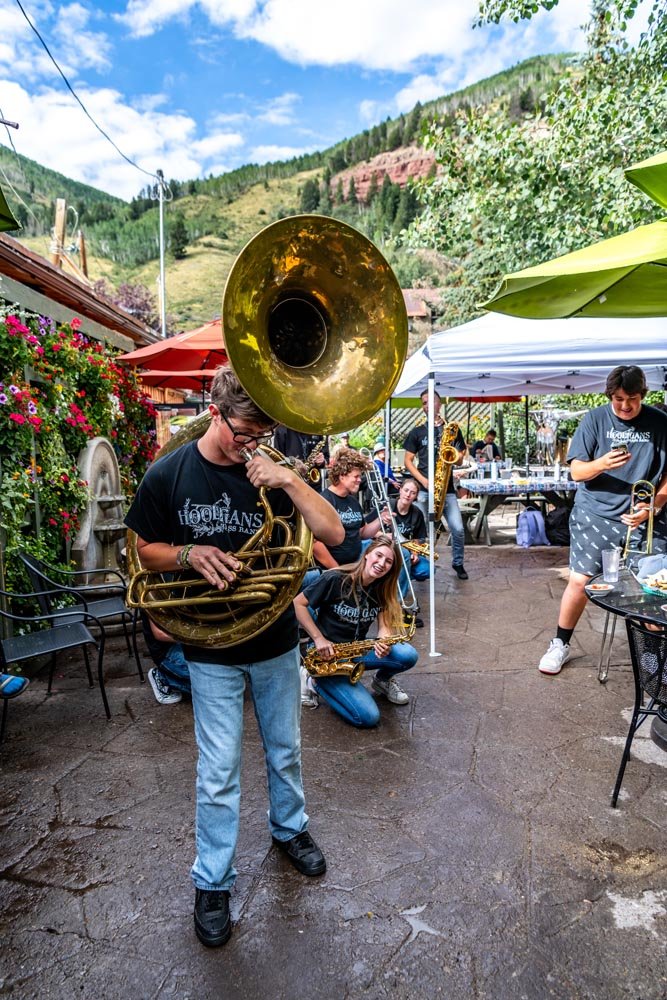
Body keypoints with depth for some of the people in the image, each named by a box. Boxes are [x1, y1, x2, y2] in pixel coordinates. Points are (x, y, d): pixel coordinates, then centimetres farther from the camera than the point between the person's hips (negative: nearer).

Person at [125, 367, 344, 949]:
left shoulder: (270, 470, -8)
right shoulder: (169, 476, -11)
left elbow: (333, 534, -13)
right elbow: (148, 551, 0)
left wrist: (289, 481, -27)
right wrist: (189, 554, -22)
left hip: (277, 643, 2)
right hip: (213, 649, -2)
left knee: (284, 751, 21)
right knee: (218, 773, 8)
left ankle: (289, 826, 49)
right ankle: (212, 881, 31)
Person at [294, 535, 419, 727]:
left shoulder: (382, 589, -1)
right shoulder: (335, 580, -19)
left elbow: (384, 625, -5)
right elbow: (297, 603, -13)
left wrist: (384, 643, -29)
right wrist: (318, 638, -19)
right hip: (328, 655, -5)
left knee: (409, 655, -21)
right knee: (369, 717, -19)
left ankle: (383, 680, 13)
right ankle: (318, 680, 5)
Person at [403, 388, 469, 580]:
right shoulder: (417, 432, 7)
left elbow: (460, 459, 13)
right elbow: (408, 461, 3)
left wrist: (457, 456, -11)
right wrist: (424, 481, -10)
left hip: (447, 488, 1)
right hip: (423, 489, -1)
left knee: (458, 529, -6)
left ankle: (458, 563, 16)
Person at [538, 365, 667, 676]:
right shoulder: (595, 419, -2)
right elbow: (576, 471, -3)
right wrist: (601, 464, -23)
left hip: (642, 518, 1)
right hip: (595, 514, -1)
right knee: (579, 581, -1)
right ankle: (560, 645, 17)